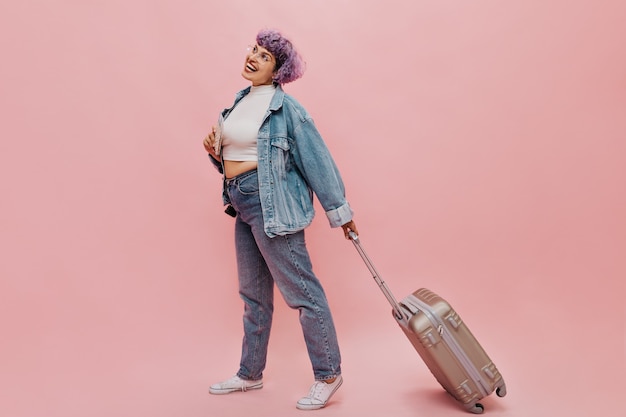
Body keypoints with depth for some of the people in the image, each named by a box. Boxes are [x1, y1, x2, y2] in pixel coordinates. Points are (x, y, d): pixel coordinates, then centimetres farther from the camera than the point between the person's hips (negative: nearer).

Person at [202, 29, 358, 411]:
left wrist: (339, 210, -8)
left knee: (301, 290, -4)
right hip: (243, 206, 9)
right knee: (253, 294, 16)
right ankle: (250, 374, 30)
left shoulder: (285, 107, -11)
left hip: (273, 205, -9)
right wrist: (216, 151, 0)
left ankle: (328, 375, 11)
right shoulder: (241, 101, 13)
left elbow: (317, 159, -10)